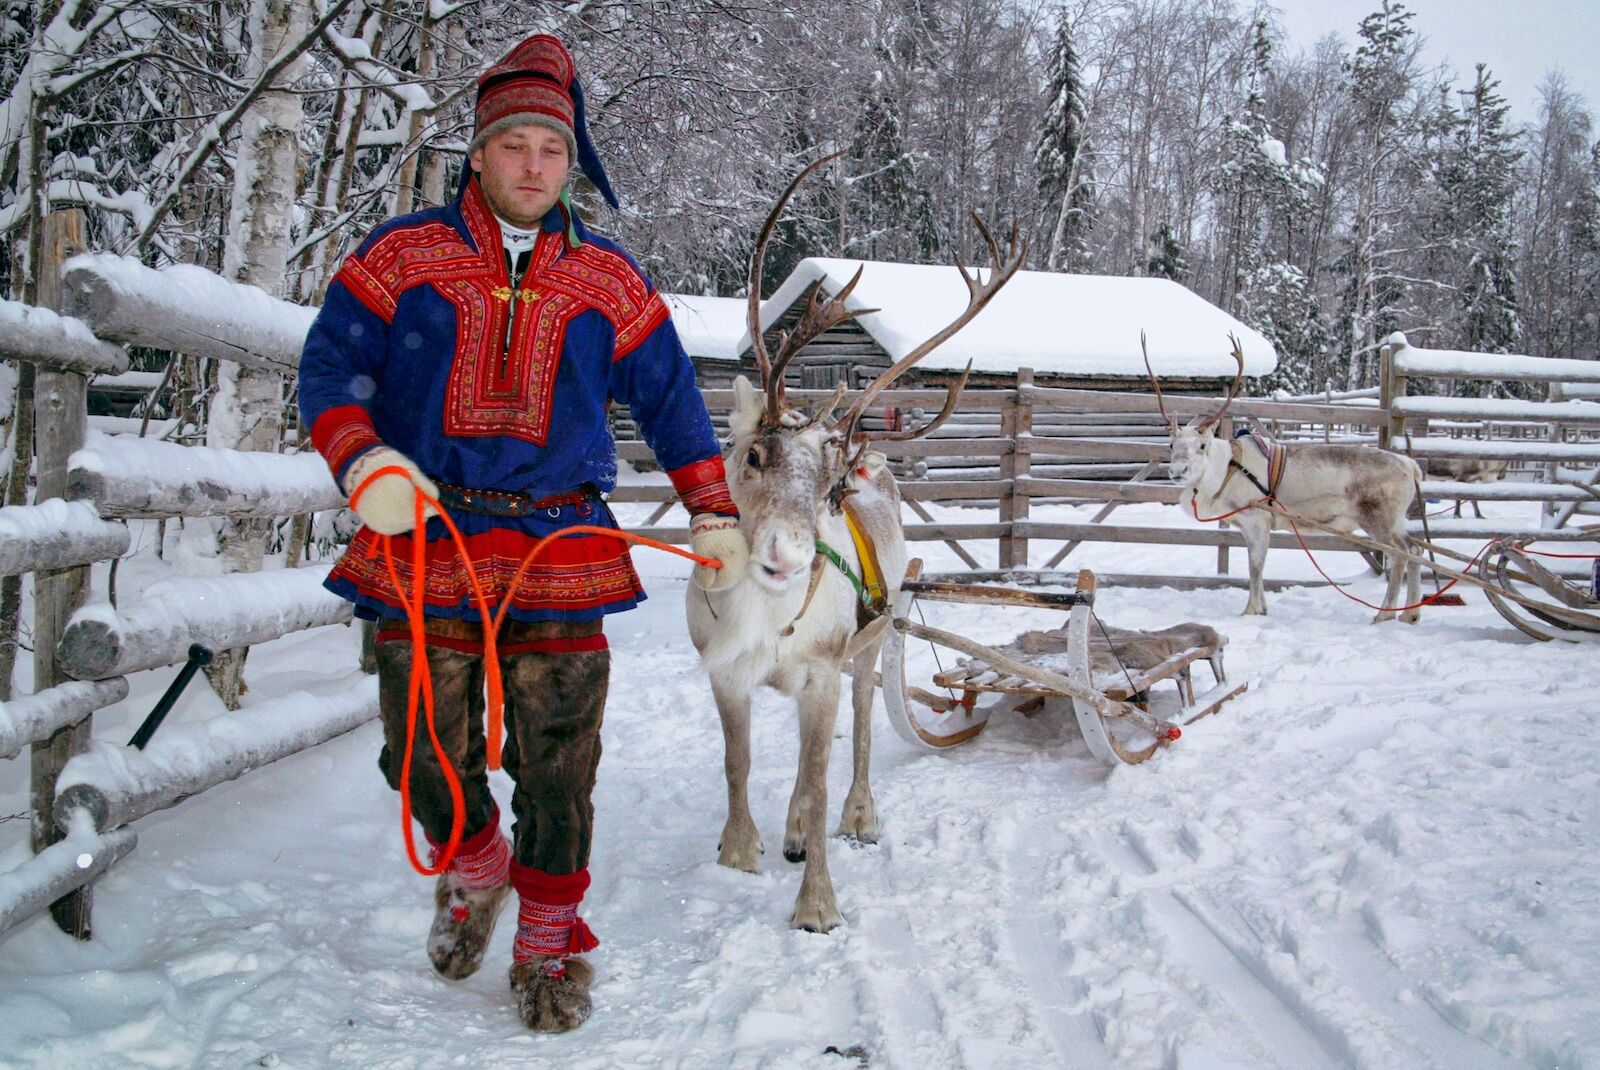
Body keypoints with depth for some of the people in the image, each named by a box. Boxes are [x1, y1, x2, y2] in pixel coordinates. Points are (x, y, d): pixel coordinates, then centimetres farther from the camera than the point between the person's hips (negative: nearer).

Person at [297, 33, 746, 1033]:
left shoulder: (608, 278, 11)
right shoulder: (405, 253, 6)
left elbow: (671, 399, 16)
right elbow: (330, 366, 2)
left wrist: (714, 515, 12)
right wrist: (365, 465, -16)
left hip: (562, 554, 0)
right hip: (427, 545, 0)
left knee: (557, 763, 1)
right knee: (427, 752, 7)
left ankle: (549, 938, 21)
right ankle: (475, 869, 38)